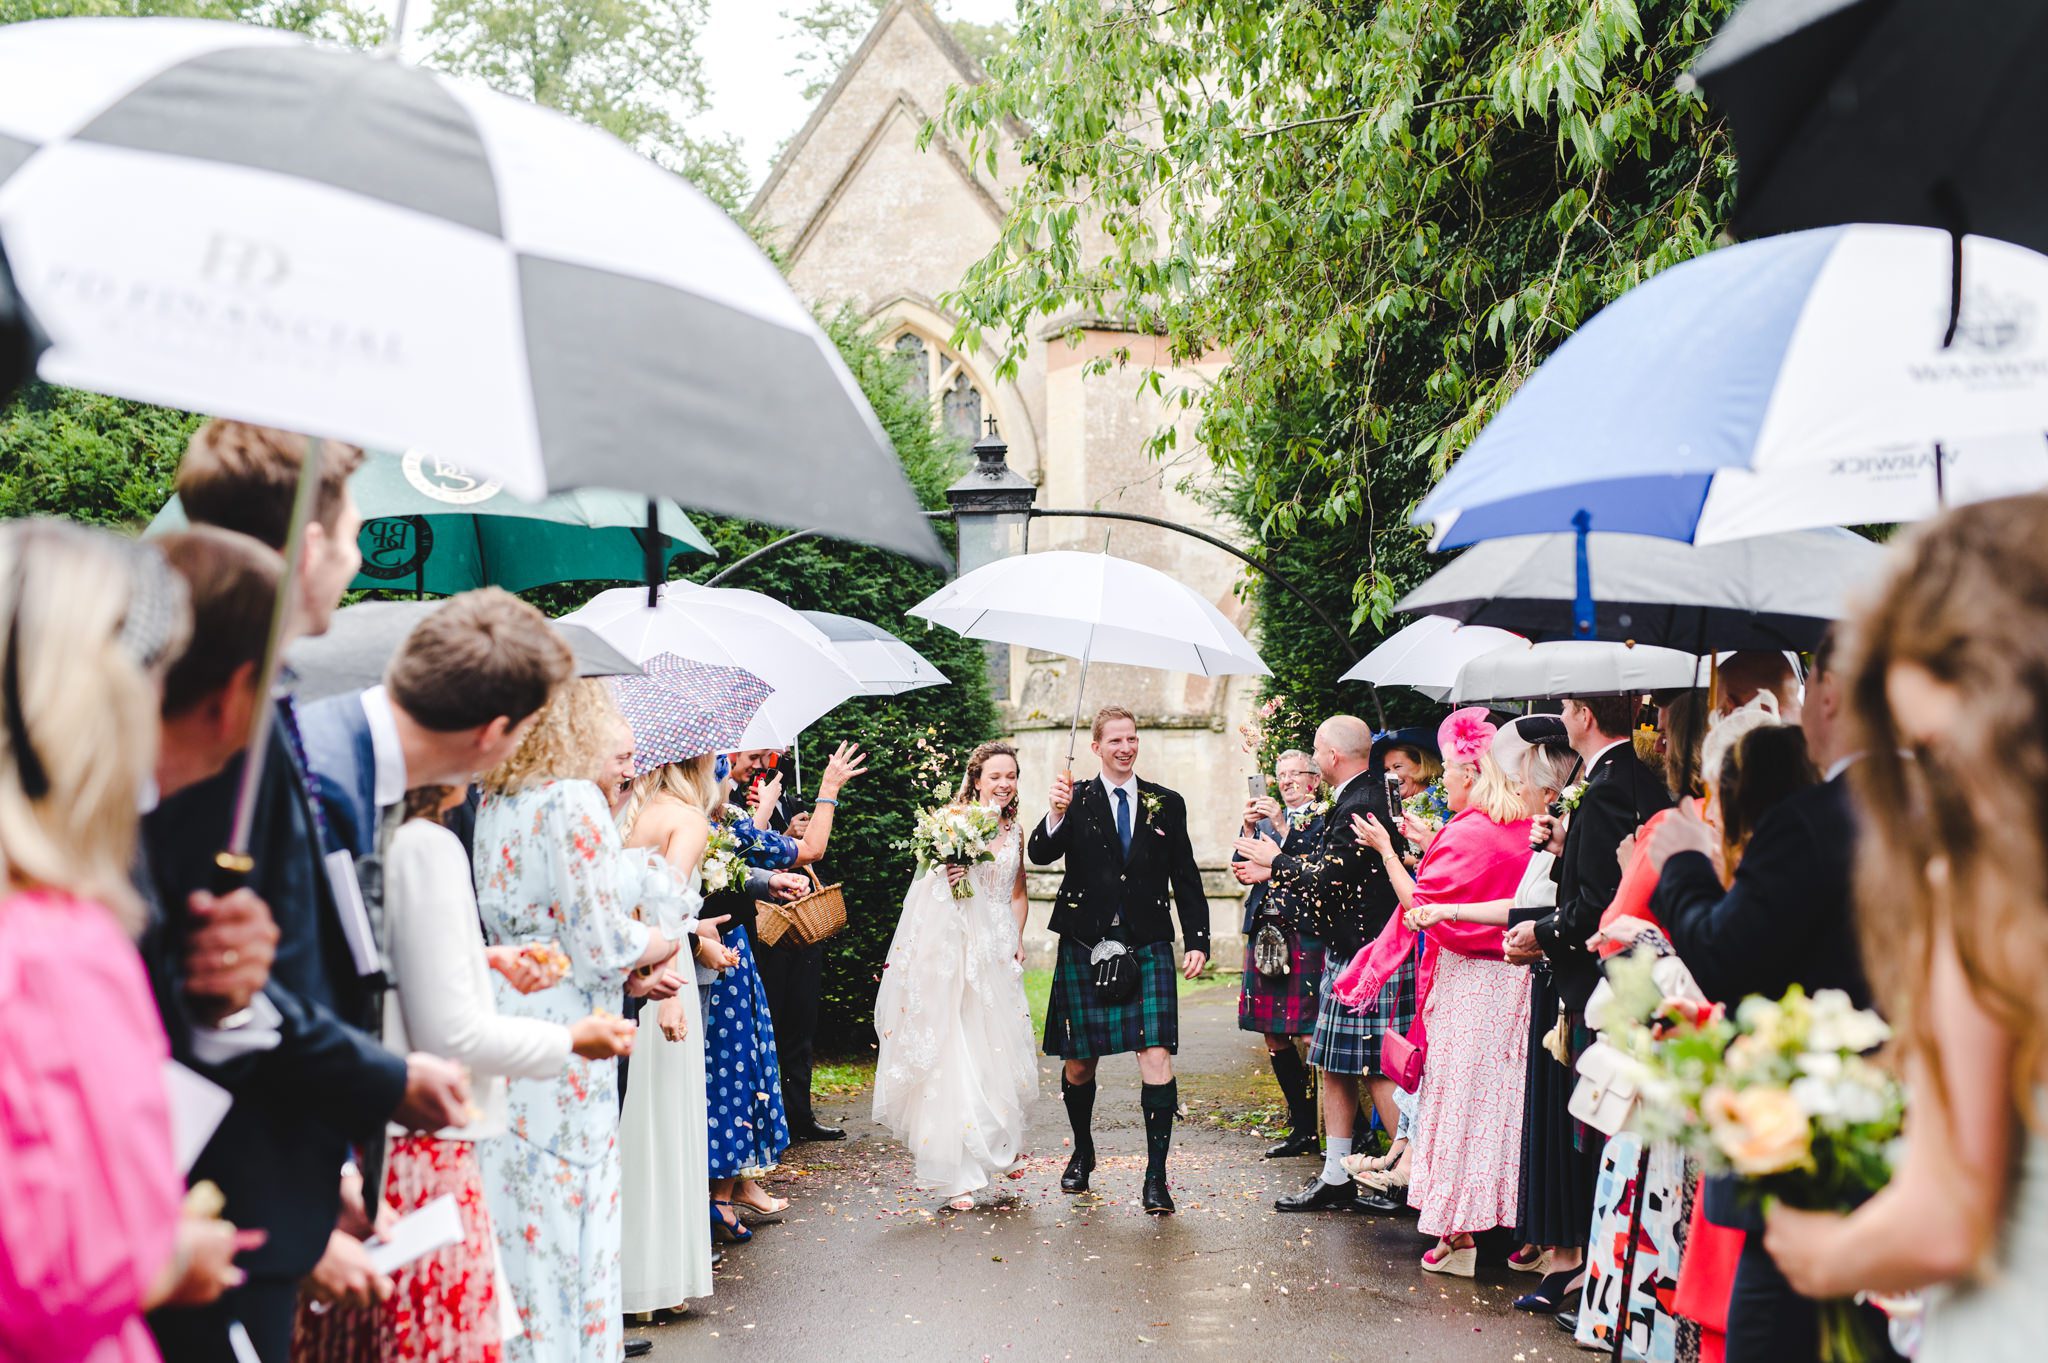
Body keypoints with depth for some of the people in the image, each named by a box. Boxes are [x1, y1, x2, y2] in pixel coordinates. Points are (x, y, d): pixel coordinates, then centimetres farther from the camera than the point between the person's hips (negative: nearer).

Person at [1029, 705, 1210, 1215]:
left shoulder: (1166, 804, 8)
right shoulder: (1077, 800, 4)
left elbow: (1186, 880, 11)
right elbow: (1039, 854, -10)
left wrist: (1197, 941, 3)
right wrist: (1056, 814, -28)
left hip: (1147, 947, 0)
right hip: (1085, 946, 0)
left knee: (1156, 1055, -12)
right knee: (1079, 1062, 7)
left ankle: (1156, 1176, -6)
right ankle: (1082, 1154, 32)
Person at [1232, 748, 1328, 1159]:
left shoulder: (1324, 820, 1)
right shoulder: (1266, 820, 19)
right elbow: (1243, 872, 9)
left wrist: (1282, 827, -12)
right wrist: (1249, 827, -3)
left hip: (1305, 935, -6)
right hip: (1265, 935, 6)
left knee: (1310, 1034, -10)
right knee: (1274, 1036, 7)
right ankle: (1302, 1128, 16)